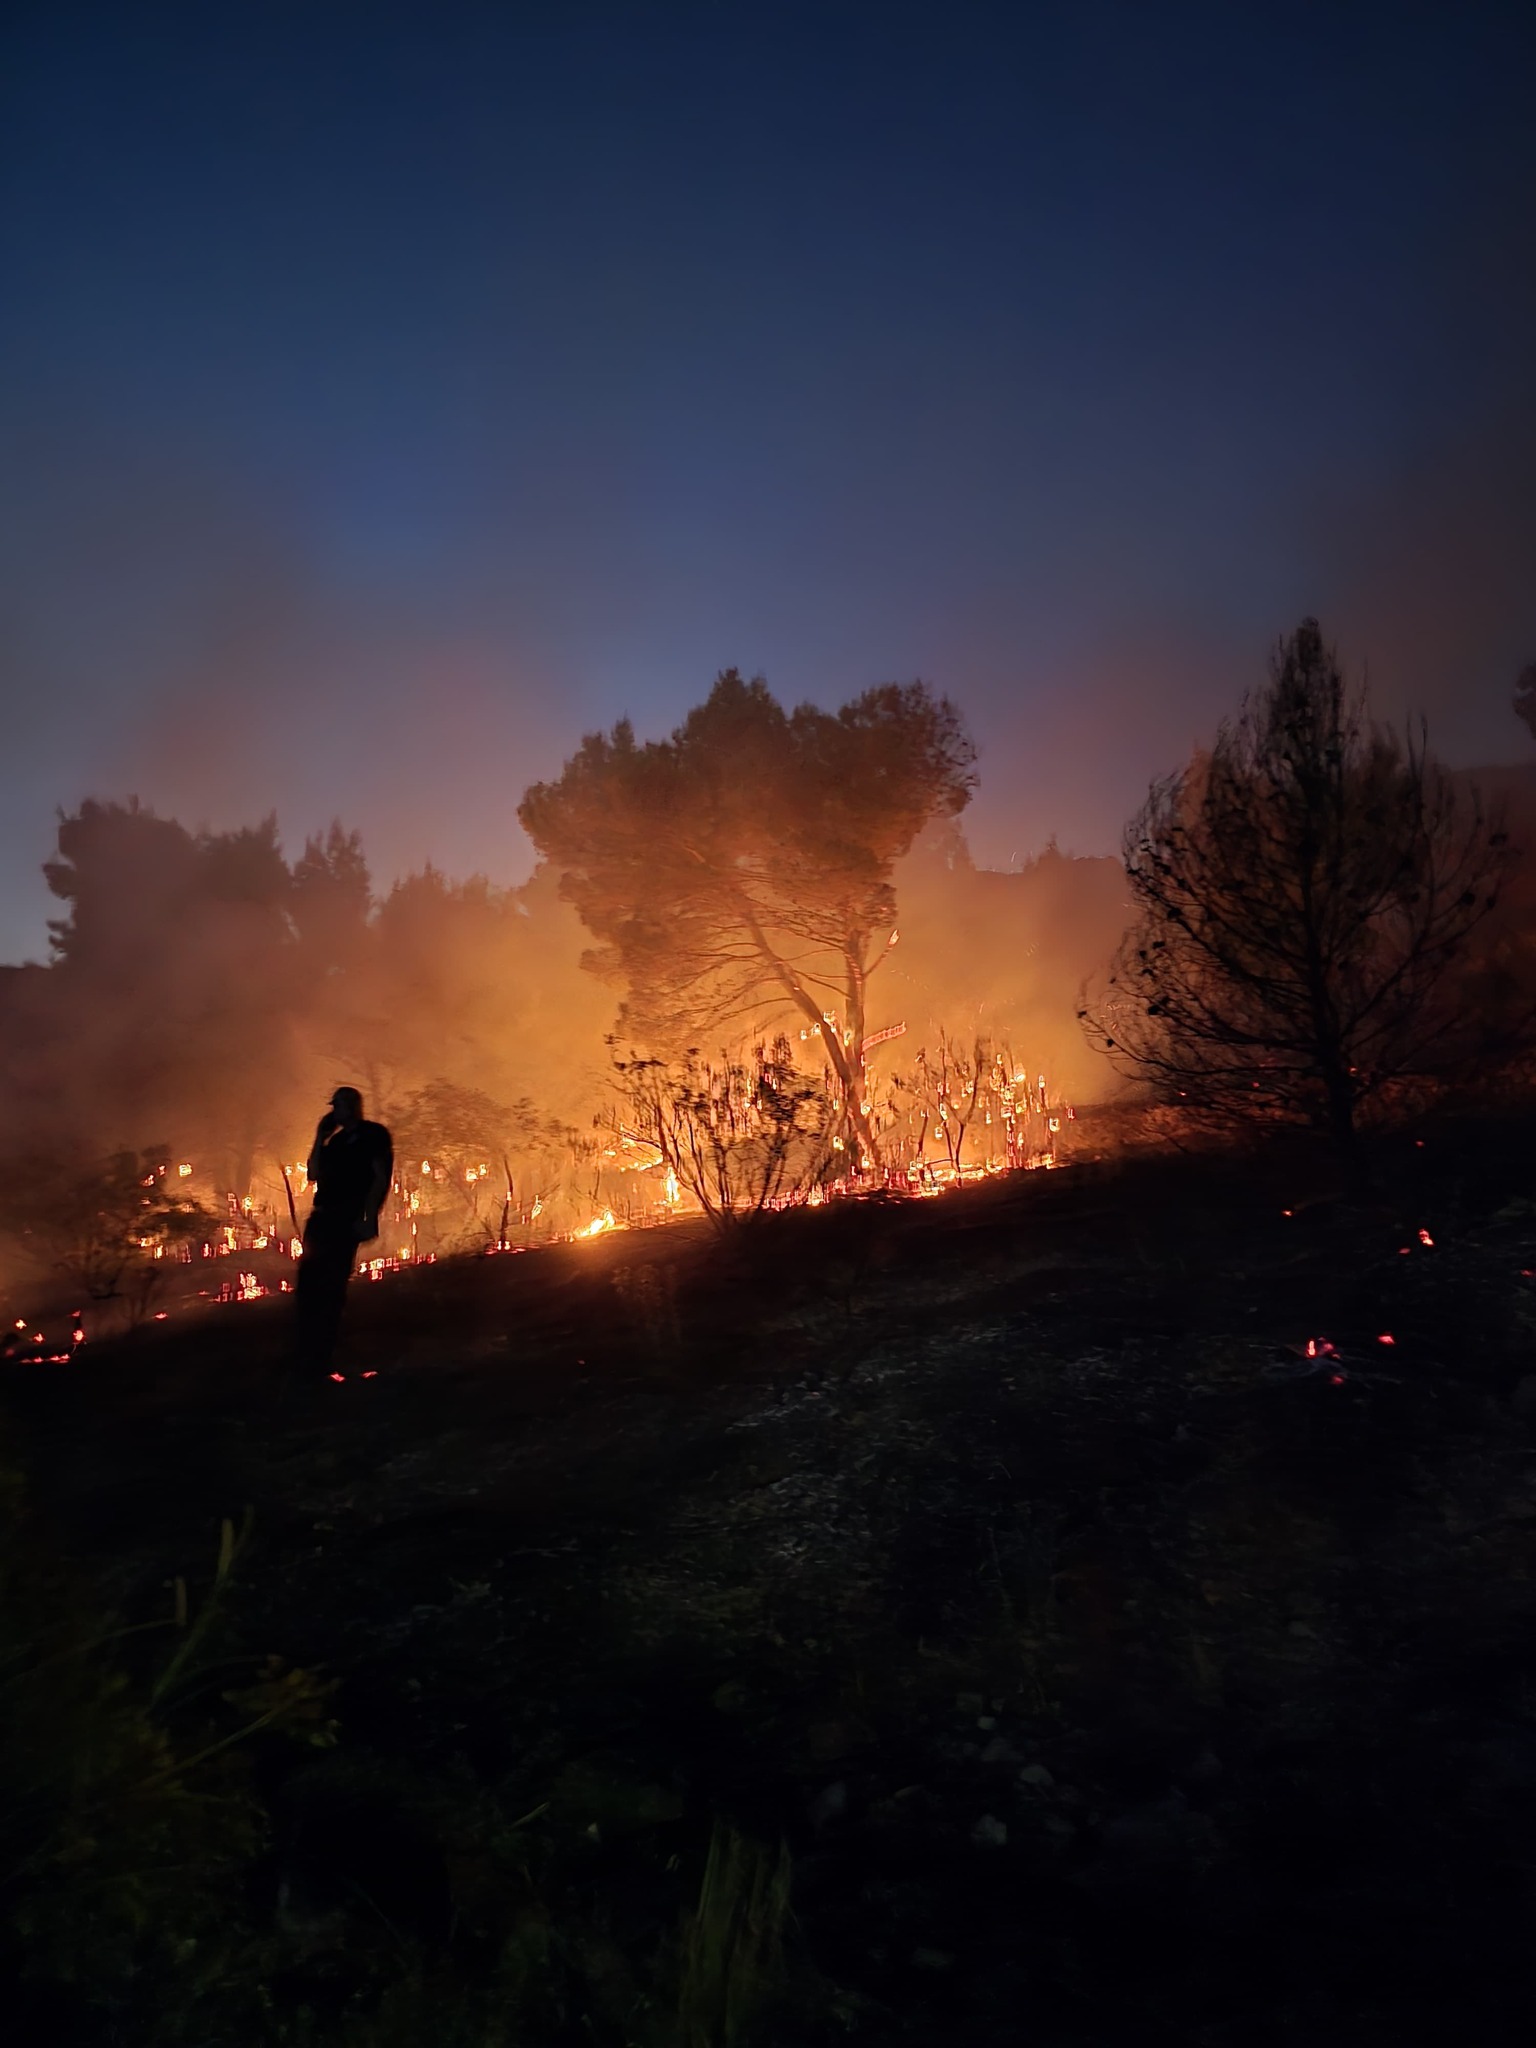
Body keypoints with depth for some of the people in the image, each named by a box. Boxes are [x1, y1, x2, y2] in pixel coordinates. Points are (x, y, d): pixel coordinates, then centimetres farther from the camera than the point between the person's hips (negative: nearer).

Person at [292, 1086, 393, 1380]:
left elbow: (380, 1178, -8)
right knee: (308, 1282, 8)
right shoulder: (336, 1139, 18)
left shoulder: (374, 1135, -1)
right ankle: (303, 1353, 16)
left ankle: (320, 1358, -2)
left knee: (330, 1286, -7)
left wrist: (368, 1218, -16)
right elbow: (313, 1175, 14)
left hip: (347, 1219, -7)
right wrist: (319, 1137, 9)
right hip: (322, 1216, 7)